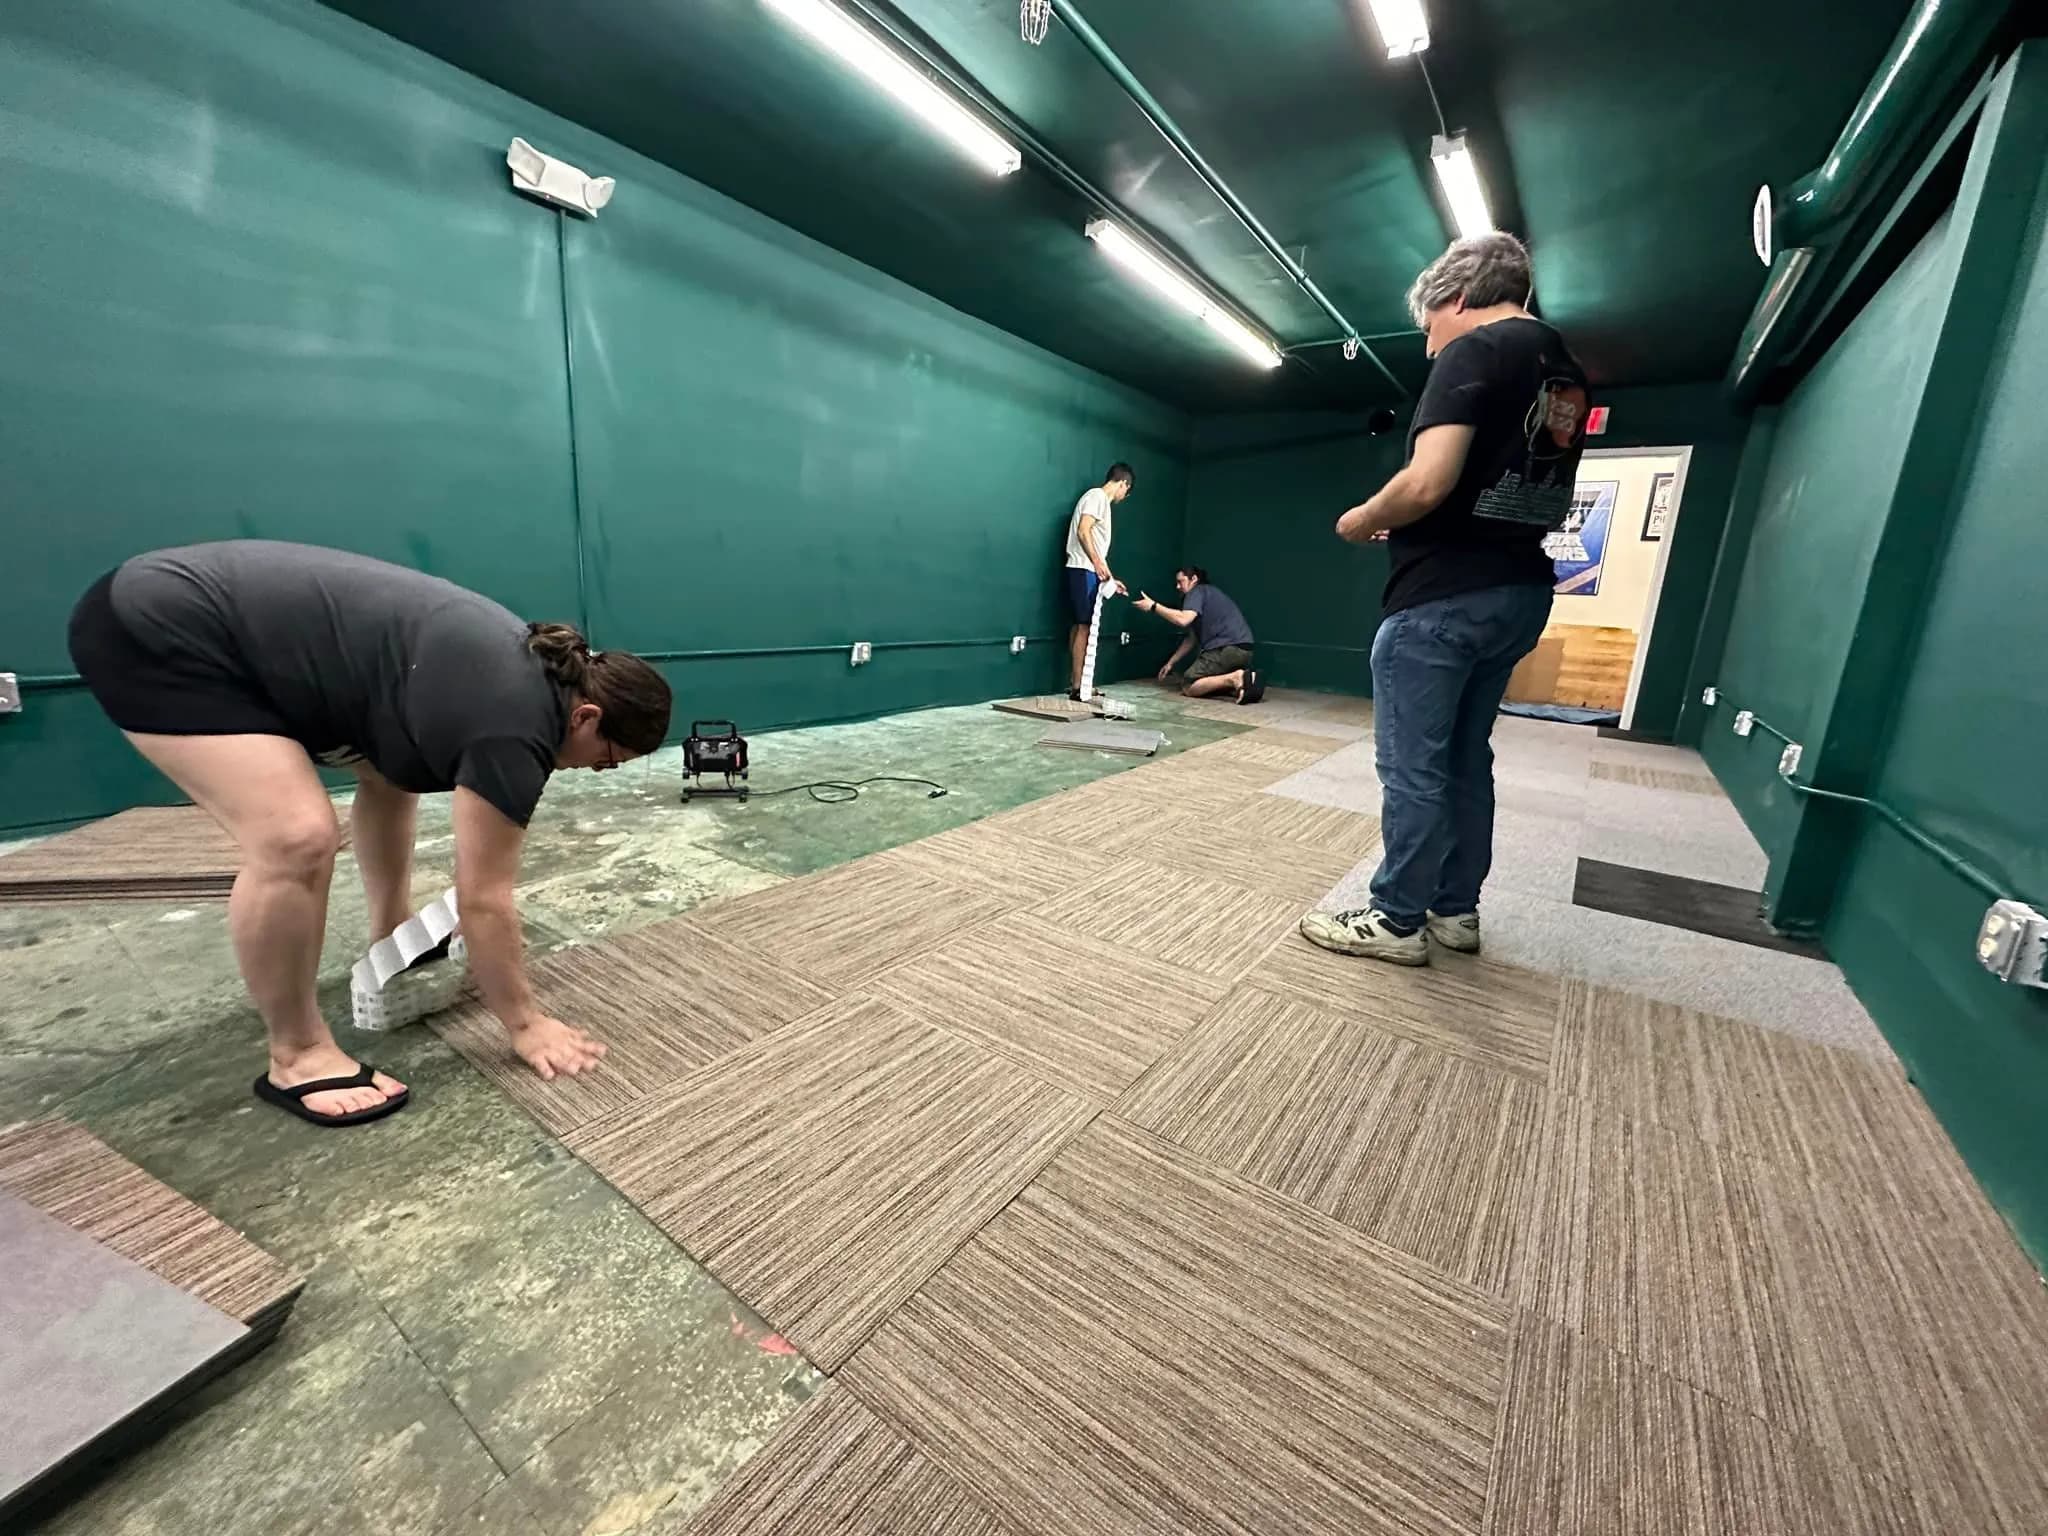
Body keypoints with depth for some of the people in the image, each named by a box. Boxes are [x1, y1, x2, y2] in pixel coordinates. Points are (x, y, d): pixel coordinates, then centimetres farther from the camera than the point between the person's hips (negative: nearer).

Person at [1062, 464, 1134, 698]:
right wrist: (1097, 563, -22)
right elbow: (1083, 532, -17)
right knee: (1084, 626, -12)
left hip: (1089, 571, 10)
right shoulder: (1097, 496, -4)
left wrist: (1110, 579, 25)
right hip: (1084, 570, -10)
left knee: (1081, 626, 9)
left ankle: (1077, 683, 12)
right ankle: (1077, 686, -12)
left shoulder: (1102, 502, 24)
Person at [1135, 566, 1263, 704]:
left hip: (1227, 648, -9)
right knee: (1206, 683, 25)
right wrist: (1171, 663, 27)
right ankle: (1246, 681, 1)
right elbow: (1191, 638, 29)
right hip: (1243, 650, 9)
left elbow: (1183, 619, -18)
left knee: (1189, 687, -4)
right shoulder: (1207, 594, 30)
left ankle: (1235, 678, -21)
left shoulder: (1197, 592, 2)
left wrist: (1153, 606, -9)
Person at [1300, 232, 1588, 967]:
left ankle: (1398, 920, 10)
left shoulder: (1474, 351, -9)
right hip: (1520, 593, 9)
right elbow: (1542, 504, 23)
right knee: (1466, 759, 15)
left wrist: (1361, 520, -3)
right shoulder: (1567, 376, 17)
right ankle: (1456, 909, 25)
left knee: (1412, 767, -1)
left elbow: (1427, 485, -22)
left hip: (1442, 597, -9)